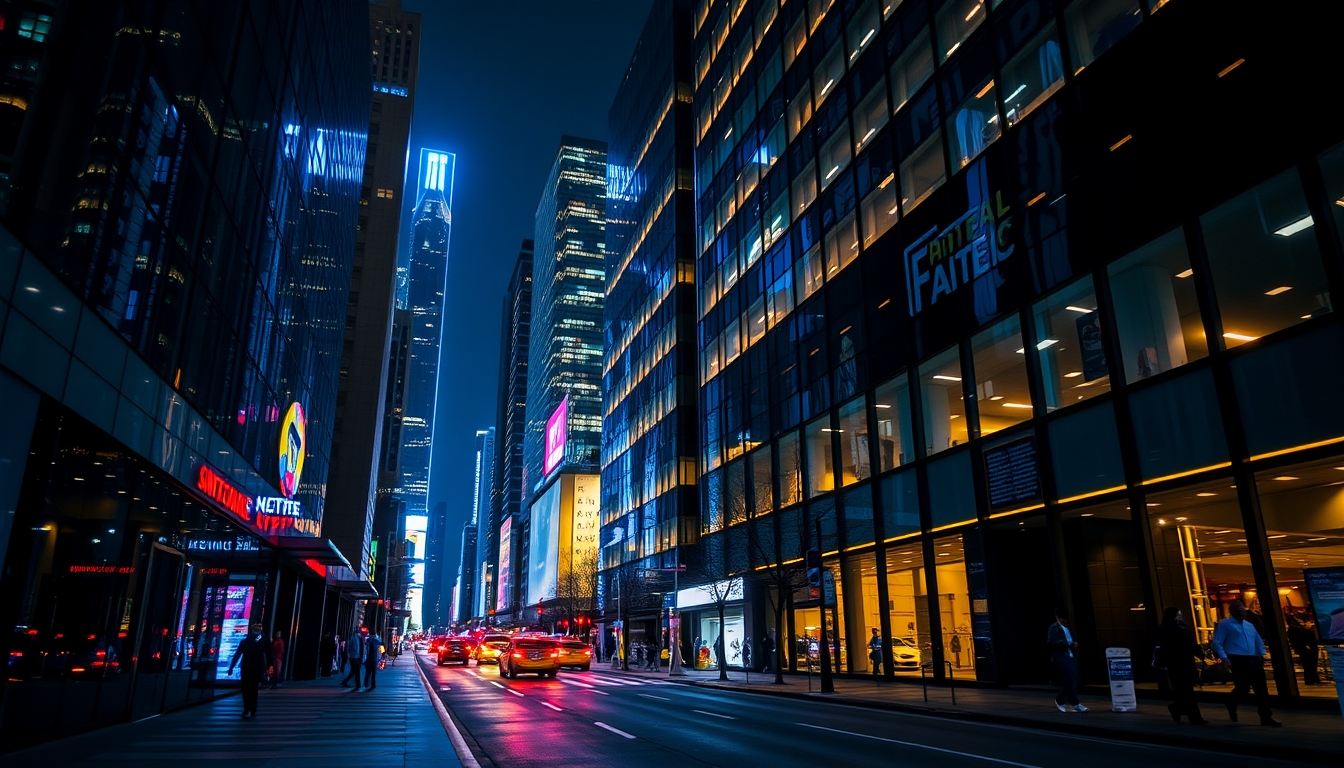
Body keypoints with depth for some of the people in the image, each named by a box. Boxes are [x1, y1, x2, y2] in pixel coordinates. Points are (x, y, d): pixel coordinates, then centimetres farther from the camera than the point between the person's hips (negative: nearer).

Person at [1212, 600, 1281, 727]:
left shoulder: (1249, 625, 22)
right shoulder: (1224, 624, 0)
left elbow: (1259, 641, 28)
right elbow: (1217, 643, -6)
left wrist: (1262, 655, 9)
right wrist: (1224, 658, -17)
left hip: (1253, 660, 6)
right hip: (1238, 660, -6)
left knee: (1261, 689, 0)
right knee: (1242, 688, -9)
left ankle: (1266, 718, 4)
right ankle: (1231, 704, 20)